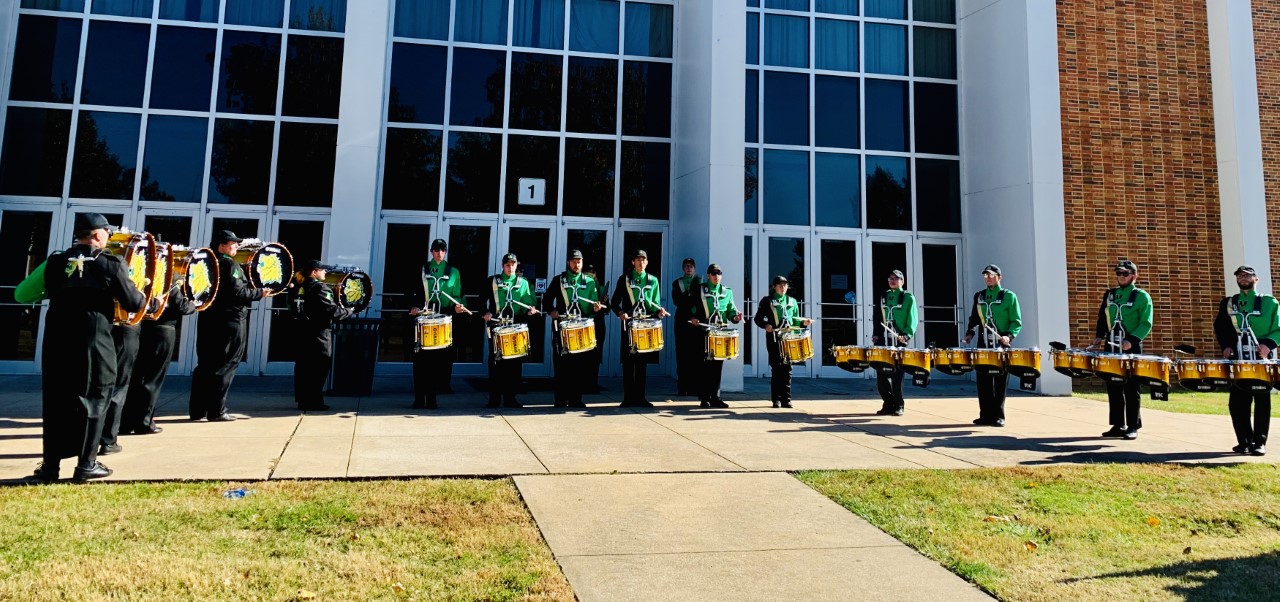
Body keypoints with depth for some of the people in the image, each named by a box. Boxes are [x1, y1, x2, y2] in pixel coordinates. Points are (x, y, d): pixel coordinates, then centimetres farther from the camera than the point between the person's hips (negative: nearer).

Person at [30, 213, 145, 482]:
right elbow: (133, 303, -6)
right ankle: (86, 463, 10)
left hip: (56, 339, 4)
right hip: (94, 341, -4)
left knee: (55, 400, 12)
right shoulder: (111, 263, -8)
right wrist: (146, 297, 14)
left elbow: (52, 293, 17)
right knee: (93, 398, 7)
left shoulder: (56, 261, 4)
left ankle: (50, 464, 17)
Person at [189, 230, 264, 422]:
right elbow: (238, 293, -18)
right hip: (230, 320, -8)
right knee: (224, 366, -2)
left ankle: (197, 410, 15)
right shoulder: (230, 264, -10)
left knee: (205, 364, 12)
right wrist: (260, 292, -7)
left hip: (208, 319, 8)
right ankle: (216, 411, 0)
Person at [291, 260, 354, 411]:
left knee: (303, 366, 12)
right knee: (318, 368, -1)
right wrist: (349, 311, -3)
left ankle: (302, 400, 18)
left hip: (300, 331, 8)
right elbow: (333, 311, -19)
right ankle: (314, 402, 1)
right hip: (318, 334, -8)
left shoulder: (300, 288, 12)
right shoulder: (320, 288, -13)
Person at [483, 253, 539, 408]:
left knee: (514, 362, 2)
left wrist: (530, 310, -11)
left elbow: (529, 302, 10)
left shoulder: (523, 283, 12)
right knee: (495, 361, 1)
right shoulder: (492, 280, 9)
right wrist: (486, 313, -7)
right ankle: (494, 398, 7)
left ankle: (510, 397, 10)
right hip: (496, 325, -1)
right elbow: (484, 300, 9)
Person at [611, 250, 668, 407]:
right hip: (629, 325, -2)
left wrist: (659, 310, -8)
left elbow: (656, 303, 13)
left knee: (643, 362, 4)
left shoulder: (653, 280, 12)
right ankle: (628, 398, 4)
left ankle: (640, 397, 10)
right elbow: (615, 302, 5)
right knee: (628, 362, -2)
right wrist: (620, 313, -14)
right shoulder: (624, 279, 6)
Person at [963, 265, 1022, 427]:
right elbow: (974, 318, 19)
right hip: (983, 345, 4)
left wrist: (1009, 335, -18)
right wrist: (970, 333, 3)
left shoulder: (1009, 296, -1)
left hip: (1001, 345, -4)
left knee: (1000, 381, 1)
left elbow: (1016, 321, -3)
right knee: (983, 381, 4)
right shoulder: (979, 296, 12)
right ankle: (985, 415, 11)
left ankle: (998, 416, 8)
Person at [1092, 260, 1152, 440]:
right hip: (1111, 347, 5)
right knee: (1113, 386, 7)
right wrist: (1099, 336, 5)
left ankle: (1133, 427, 5)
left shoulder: (1141, 296, -2)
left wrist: (1132, 340, -21)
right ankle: (1118, 425, 15)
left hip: (1131, 348, -5)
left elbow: (1146, 324, -9)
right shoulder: (1109, 294, 13)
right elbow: (1102, 317, 19)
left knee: (1131, 387, -1)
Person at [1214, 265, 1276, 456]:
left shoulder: (1269, 303, 5)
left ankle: (1259, 442, 6)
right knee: (1237, 401, 3)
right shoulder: (1228, 303, 12)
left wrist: (1268, 344, -18)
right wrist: (1226, 346, -2)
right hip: (1236, 359, 2)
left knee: (1261, 401, 1)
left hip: (1260, 359, -2)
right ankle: (1244, 441, 12)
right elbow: (1219, 327, 13)